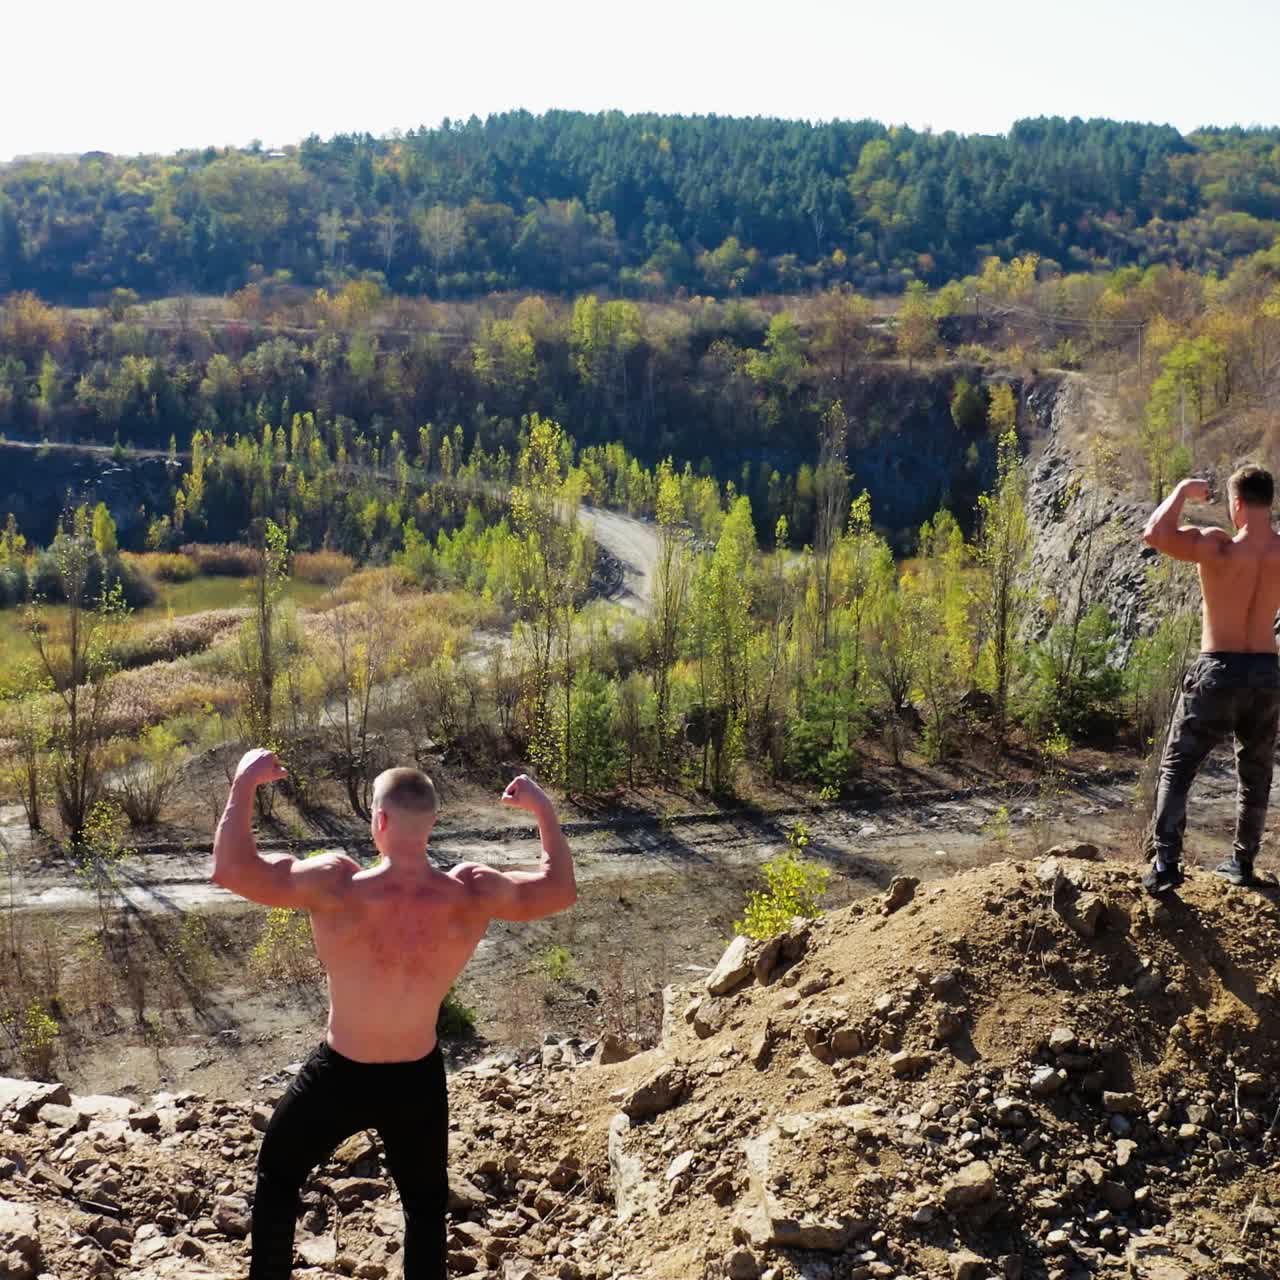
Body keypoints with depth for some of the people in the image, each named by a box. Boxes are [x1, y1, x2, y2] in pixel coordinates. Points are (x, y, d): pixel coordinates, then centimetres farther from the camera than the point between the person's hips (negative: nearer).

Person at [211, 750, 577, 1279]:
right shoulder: (471, 895, -18)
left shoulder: (335, 885, -26)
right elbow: (561, 890, -3)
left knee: (277, 1177, 27)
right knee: (426, 1205, 25)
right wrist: (544, 809, 4)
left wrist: (245, 783, -15)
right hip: (418, 1080, 2)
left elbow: (230, 869, -23)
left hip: (338, 1077, -1)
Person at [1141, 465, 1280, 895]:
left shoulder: (1219, 547, -16)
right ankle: (1243, 863, 25)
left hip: (1219, 670, -4)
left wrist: (1183, 490, -12)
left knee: (1176, 768, 4)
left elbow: (1154, 534, -28)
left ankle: (1165, 863, -8)